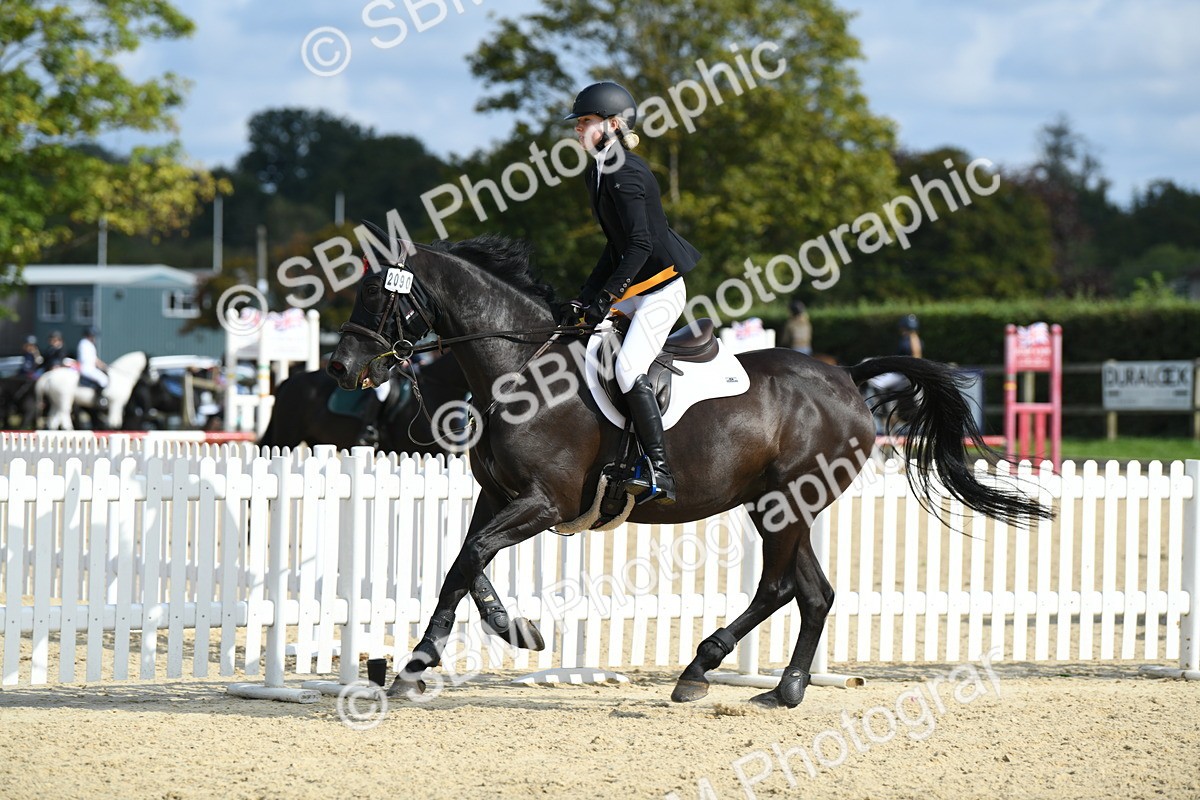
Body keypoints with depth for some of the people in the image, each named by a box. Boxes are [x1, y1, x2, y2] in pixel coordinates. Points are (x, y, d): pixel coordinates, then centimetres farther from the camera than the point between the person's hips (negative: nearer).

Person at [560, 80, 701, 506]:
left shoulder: (624, 174, -17)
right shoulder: (599, 172, 13)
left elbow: (640, 246, -23)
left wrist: (604, 299, -24)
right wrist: (585, 298, 9)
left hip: (661, 288, -11)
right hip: (636, 289, 11)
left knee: (628, 369, -25)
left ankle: (659, 474, -26)